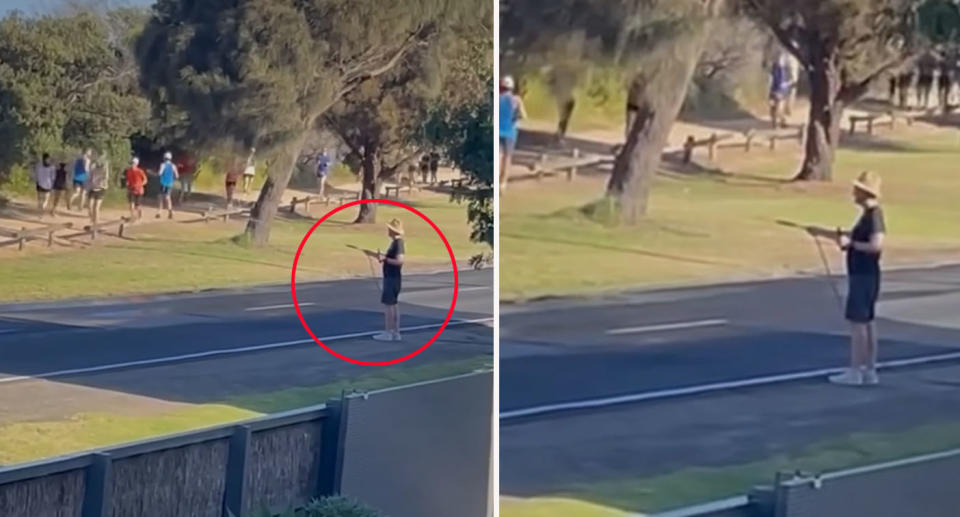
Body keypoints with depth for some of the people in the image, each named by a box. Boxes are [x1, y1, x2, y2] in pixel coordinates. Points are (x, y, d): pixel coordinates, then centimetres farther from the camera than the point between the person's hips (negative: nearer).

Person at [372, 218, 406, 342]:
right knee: (393, 304, 12)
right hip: (391, 277, 10)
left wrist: (385, 259, -19)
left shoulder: (398, 243, -17)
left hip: (392, 278, -10)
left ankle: (388, 333, -4)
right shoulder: (395, 242, 12)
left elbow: (399, 261, -25)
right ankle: (395, 333, 16)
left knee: (388, 304, -7)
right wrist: (383, 257, 10)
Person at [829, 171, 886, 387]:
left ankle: (854, 372, -5)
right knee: (866, 322, 12)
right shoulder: (868, 215, 14)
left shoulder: (874, 215, -16)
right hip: (861, 274, 10)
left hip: (865, 276, -10)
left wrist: (850, 243, -20)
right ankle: (869, 371, 16)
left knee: (857, 322, -8)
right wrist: (845, 236, 12)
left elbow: (876, 245, -26)